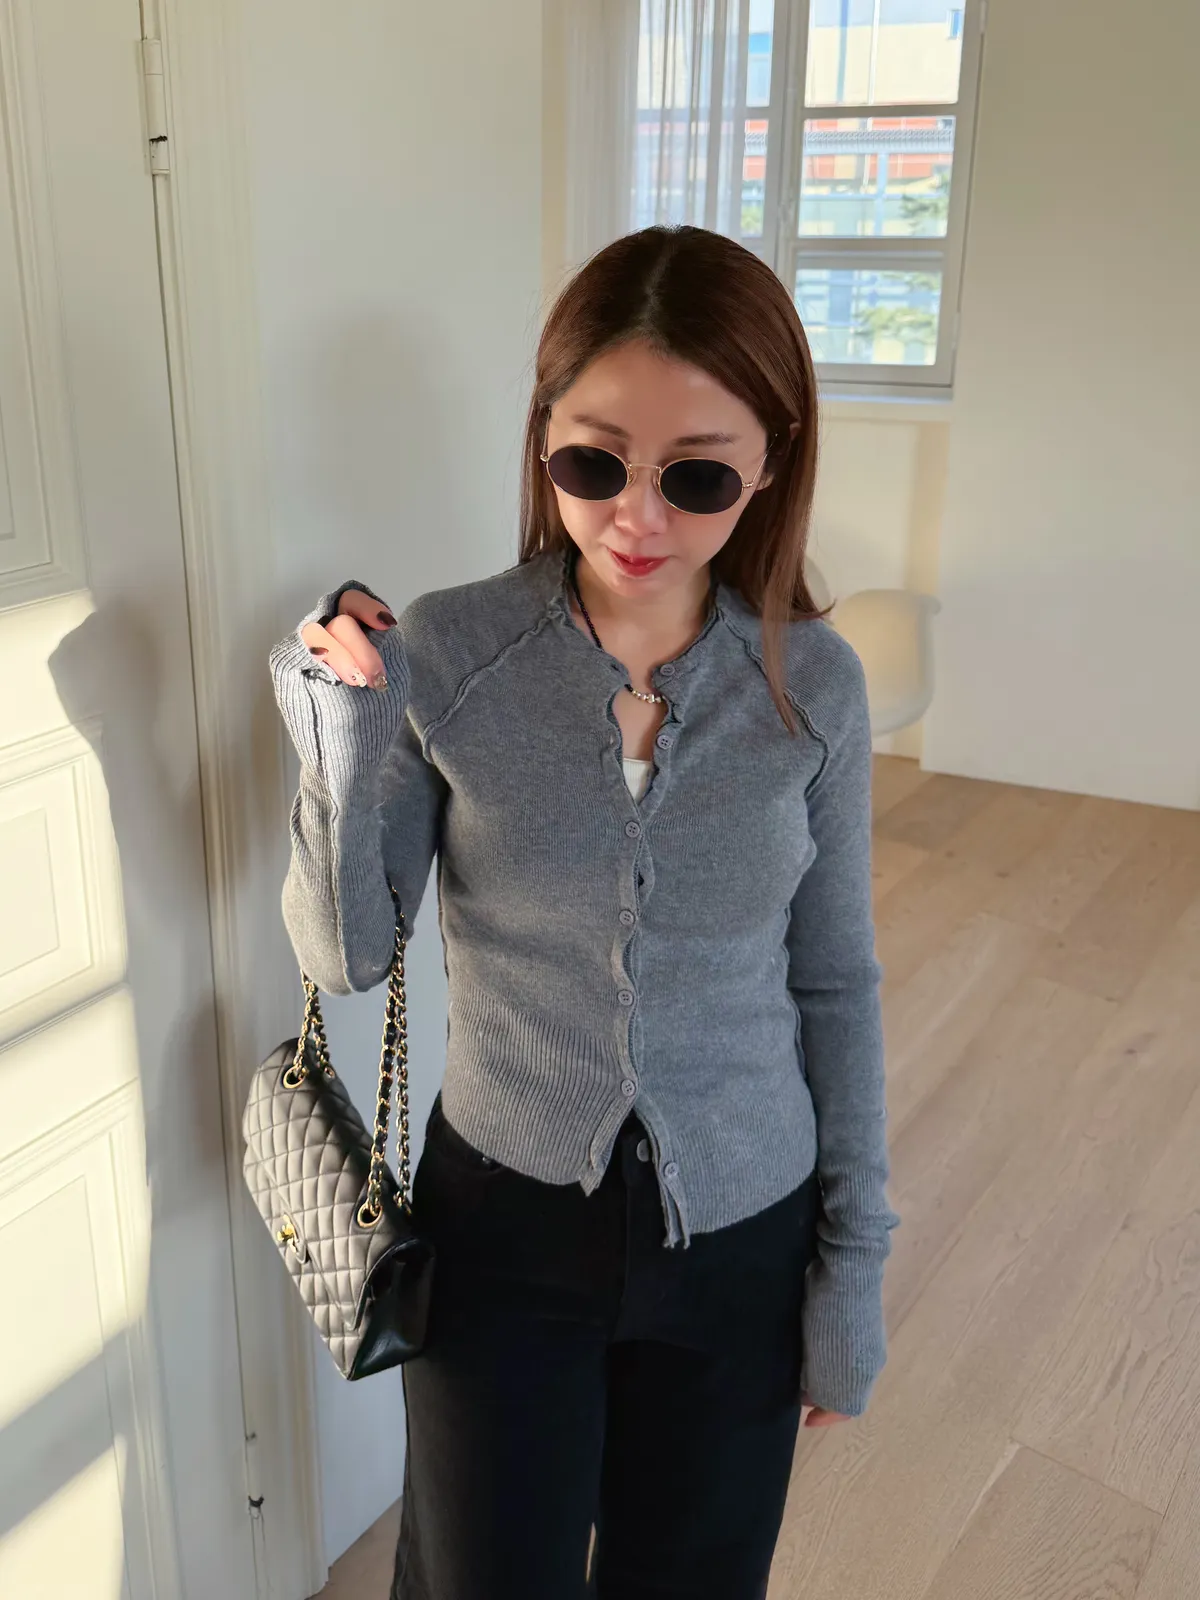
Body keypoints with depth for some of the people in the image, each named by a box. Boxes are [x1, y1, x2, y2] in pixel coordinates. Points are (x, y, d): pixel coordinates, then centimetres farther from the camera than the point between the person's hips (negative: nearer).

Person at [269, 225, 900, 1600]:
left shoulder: (813, 685, -10)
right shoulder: (440, 655, -14)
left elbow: (834, 983, -1)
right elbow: (346, 955, -9)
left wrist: (854, 1255, 2)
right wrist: (342, 738, -25)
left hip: (738, 1234, 2)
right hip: (502, 1226, -1)